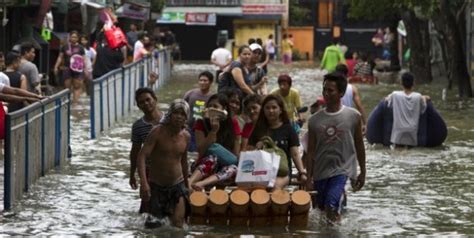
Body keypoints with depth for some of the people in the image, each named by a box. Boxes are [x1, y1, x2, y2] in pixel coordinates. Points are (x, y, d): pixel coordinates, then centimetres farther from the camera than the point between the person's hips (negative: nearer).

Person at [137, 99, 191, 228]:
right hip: (156, 185, -3)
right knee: (153, 225, 7)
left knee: (178, 224, -7)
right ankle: (154, 214, 37)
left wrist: (187, 182, 24)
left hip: (177, 185, 3)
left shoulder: (186, 136, -1)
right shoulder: (158, 132, -16)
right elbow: (142, 156, -23)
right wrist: (143, 182, -35)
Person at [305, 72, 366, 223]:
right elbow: (311, 152, 3)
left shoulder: (353, 117, -3)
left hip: (342, 169, -4)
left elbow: (359, 146, 5)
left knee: (331, 207, -21)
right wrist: (309, 178, -1)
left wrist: (362, 172, 8)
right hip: (320, 172, 4)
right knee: (321, 208, 9)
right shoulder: (315, 120, 1)